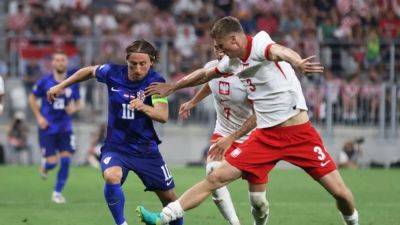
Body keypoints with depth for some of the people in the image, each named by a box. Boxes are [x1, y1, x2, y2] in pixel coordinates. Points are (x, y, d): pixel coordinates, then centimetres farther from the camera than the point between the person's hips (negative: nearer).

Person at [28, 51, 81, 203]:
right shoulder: (45, 82, -6)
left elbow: (78, 103, 11)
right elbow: (32, 98, 7)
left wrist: (74, 108, -13)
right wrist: (39, 117, -5)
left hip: (65, 128, 2)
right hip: (47, 128, -2)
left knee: (66, 160, -7)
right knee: (52, 162, -7)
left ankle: (58, 192, 8)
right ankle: (44, 167, 32)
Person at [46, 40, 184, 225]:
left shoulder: (156, 81, -14)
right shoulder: (113, 73, -9)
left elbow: (163, 116, -26)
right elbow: (89, 71, 13)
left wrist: (144, 107, -45)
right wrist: (61, 86, 15)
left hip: (146, 148, 0)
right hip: (115, 146, 0)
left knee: (169, 197, 6)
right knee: (111, 177, -33)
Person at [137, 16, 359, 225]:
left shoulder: (260, 45, -16)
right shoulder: (232, 61, 7)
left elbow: (279, 51, -41)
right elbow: (205, 74, 28)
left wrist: (298, 63, -63)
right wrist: (172, 87, 38)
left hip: (299, 132, -6)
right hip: (265, 136, 6)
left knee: (339, 192, -7)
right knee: (216, 177, -3)